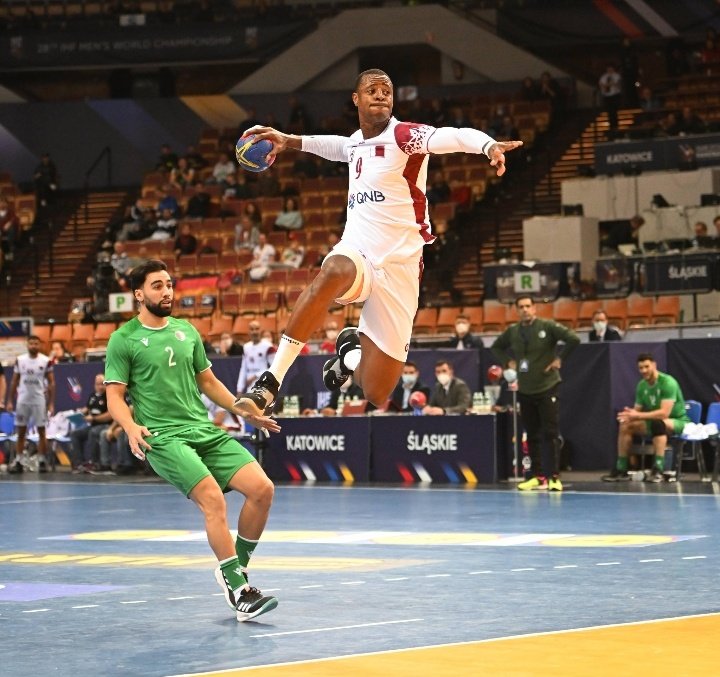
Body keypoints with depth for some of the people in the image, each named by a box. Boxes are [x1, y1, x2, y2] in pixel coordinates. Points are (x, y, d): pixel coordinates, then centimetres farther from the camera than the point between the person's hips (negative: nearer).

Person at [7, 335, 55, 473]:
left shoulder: (46, 361, -4)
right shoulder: (20, 360, 3)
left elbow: (51, 383, -1)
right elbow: (14, 381, 9)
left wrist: (51, 403, -7)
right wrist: (10, 401, 4)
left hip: (39, 400, -2)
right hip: (22, 400, 2)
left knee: (41, 431, 0)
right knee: (21, 432, 3)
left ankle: (42, 461, 5)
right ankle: (19, 462, 6)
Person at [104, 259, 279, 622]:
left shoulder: (186, 331, 17)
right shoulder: (123, 340, 1)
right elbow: (115, 396, -2)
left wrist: (244, 411, 19)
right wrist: (131, 427, -21)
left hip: (206, 431, 6)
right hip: (163, 439, -6)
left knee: (262, 488, -10)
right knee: (213, 500, -26)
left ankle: (236, 568, 9)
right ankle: (239, 592, -21)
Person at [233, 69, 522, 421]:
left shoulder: (404, 136, -6)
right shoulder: (357, 143, 13)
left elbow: (455, 137, -27)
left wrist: (488, 145, -48)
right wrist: (289, 141, 38)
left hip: (399, 268, -3)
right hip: (357, 253, 3)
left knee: (375, 397, -3)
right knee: (335, 272, -39)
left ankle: (352, 350, 34)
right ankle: (270, 382, -37)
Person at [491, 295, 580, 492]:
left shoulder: (547, 327, -9)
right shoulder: (512, 331, 7)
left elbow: (573, 339, -16)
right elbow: (496, 347, 24)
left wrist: (560, 359, -13)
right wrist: (508, 362, 10)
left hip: (548, 388, -5)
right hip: (525, 390, 5)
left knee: (551, 433, -9)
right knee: (532, 435, 9)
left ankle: (555, 477, -9)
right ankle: (537, 476, 15)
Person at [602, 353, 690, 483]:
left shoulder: (668, 382, -23)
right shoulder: (641, 385, 0)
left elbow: (664, 413, -32)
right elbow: (637, 409, 5)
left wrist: (638, 416, -34)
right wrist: (630, 415, -21)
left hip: (677, 421, -7)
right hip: (655, 421, 7)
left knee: (658, 423, -39)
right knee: (625, 426, -7)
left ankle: (657, 470, -41)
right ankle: (621, 469, -3)